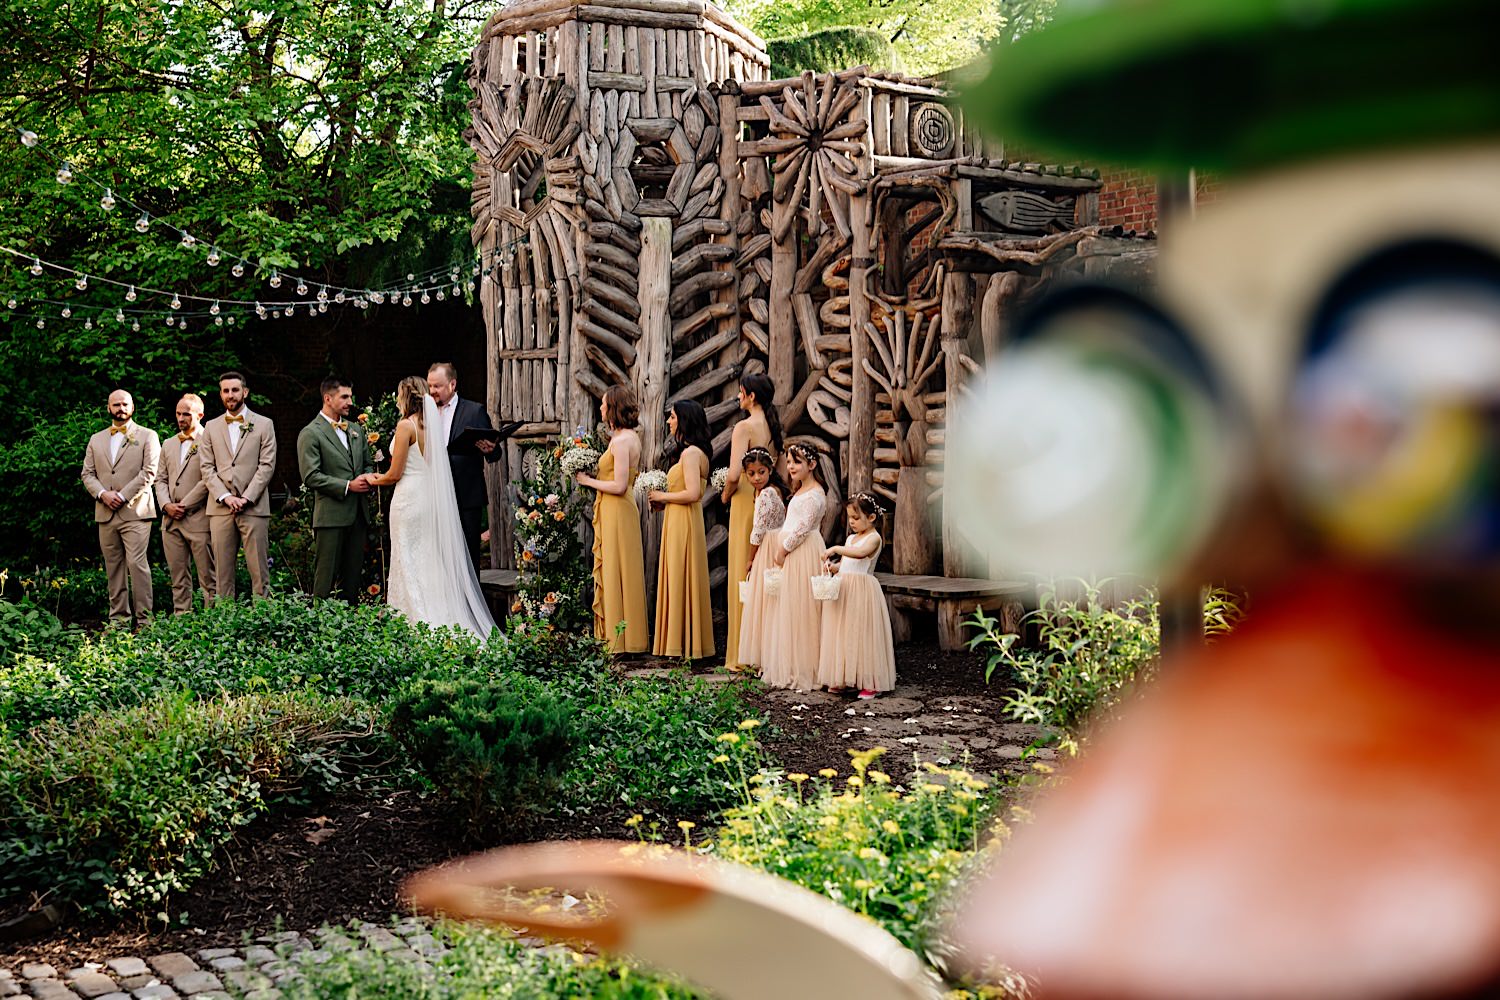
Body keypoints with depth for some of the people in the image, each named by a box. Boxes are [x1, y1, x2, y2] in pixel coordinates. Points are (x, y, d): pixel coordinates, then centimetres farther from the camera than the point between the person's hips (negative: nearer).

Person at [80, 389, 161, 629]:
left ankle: (144, 619, -11)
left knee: (137, 563, -12)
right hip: (105, 514, 4)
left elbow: (149, 473, -4)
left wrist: (123, 496, -11)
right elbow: (88, 474, 13)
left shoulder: (147, 436, 6)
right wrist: (103, 494, -6)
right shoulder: (96, 440, 19)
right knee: (114, 568, 4)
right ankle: (118, 618, 8)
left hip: (135, 512, -4)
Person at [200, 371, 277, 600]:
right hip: (220, 508, 2)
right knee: (222, 570, 3)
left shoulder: (264, 425, 7)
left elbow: (267, 465, -1)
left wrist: (246, 498, -10)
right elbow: (207, 467, 8)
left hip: (254, 507, -2)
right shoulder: (211, 427, 14)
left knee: (259, 570, -4)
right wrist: (225, 496, -7)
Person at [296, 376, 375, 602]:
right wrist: (347, 486, -16)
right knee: (326, 576, -4)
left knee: (353, 576, 9)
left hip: (357, 514, 7)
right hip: (330, 515, -7)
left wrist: (368, 479, 1)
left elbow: (368, 464, 24)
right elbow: (310, 477, -13)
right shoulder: (310, 433, -5)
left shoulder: (355, 429, 16)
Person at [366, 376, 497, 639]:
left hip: (409, 499, -8)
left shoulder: (406, 425, -13)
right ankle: (440, 622, 13)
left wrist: (374, 480, 8)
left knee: (408, 565, -2)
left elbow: (395, 474, -12)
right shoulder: (432, 424, 9)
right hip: (430, 498, 8)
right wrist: (383, 476, 21)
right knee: (430, 562, 12)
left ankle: (416, 625, -2)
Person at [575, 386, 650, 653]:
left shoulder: (621, 441, -17)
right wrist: (594, 475, 12)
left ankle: (620, 639, 3)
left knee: (616, 574, -3)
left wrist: (588, 480, -10)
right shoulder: (631, 437, 13)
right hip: (618, 511, 10)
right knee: (615, 573, 13)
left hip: (616, 511, -10)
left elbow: (619, 486, -21)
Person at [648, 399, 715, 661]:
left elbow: (692, 493, -24)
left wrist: (663, 496, -11)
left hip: (683, 523, -10)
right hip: (678, 523, 10)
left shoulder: (691, 453, -15)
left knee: (682, 581, -4)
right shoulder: (694, 451, 16)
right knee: (679, 581, 12)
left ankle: (684, 645, 3)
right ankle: (684, 644, 16)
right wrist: (663, 500, 10)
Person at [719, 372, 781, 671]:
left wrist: (726, 495, -4)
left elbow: (734, 474, -21)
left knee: (743, 573, -1)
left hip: (747, 501, -7)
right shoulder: (775, 427, 9)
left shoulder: (744, 427, -13)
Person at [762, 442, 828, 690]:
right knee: (787, 610, 12)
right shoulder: (800, 490, 17)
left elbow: (803, 528, -19)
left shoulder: (814, 494, -15)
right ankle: (789, 667, 18)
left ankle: (802, 671, 0)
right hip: (789, 553, 10)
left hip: (803, 555, -10)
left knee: (799, 611, -6)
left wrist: (783, 549, -12)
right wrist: (779, 550, 9)